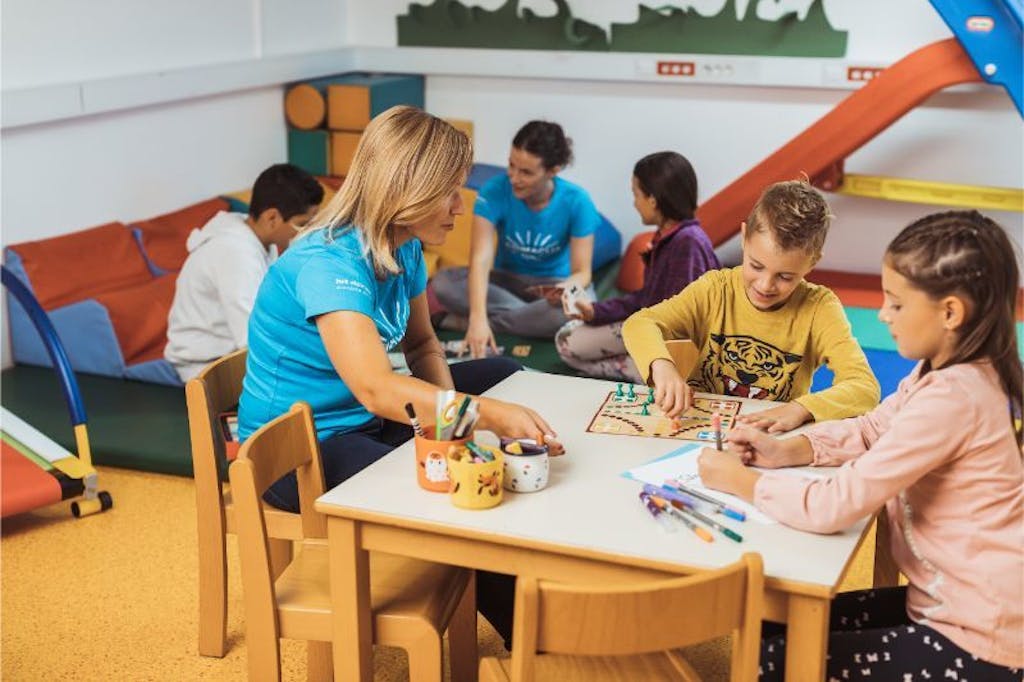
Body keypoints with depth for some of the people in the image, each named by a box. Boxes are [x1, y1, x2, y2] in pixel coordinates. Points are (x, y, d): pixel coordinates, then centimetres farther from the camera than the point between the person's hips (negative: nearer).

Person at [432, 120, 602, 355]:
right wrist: (478, 316, -46)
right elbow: (480, 258, -31)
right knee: (444, 282, -26)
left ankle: (465, 322, -24)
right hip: (507, 279, 0)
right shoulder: (495, 191, -21)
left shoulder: (576, 201, -19)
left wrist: (566, 289, -44)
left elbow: (582, 271, -18)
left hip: (555, 284, 0)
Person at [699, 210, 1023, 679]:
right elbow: (870, 430, 15)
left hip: (976, 642, -9)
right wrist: (788, 451, -2)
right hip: (947, 599, 9)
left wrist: (740, 481, -15)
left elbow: (835, 505, -30)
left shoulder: (950, 399, -29)